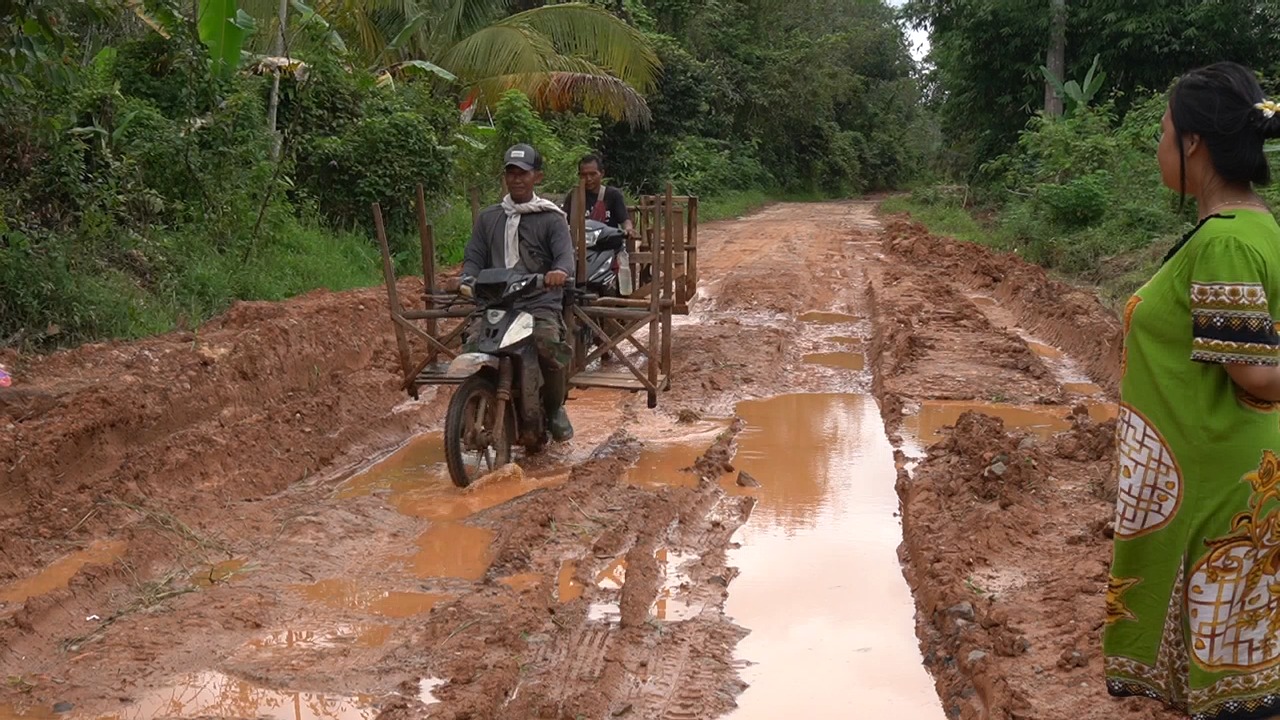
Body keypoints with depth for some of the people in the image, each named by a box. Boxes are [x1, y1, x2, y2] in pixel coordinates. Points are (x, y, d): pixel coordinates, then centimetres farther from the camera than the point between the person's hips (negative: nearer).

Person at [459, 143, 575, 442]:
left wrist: (560, 271, -33)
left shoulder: (551, 219, 7)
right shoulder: (488, 217, 19)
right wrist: (468, 281, -10)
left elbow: (565, 254, -8)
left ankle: (554, 409, -1)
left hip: (540, 304, -3)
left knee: (551, 347, -30)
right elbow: (474, 257, 14)